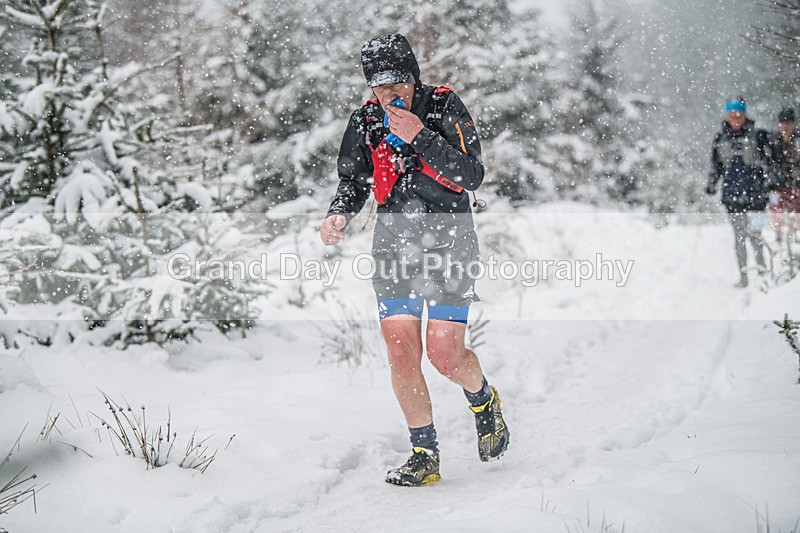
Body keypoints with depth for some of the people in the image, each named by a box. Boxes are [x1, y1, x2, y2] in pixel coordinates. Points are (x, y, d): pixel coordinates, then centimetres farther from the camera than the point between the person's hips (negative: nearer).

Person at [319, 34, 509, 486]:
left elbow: (473, 176, -16)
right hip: (394, 245, 3)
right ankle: (425, 456, 7)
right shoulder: (366, 120, 2)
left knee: (445, 355, -9)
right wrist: (339, 214, -10)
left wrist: (420, 137, -24)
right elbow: (353, 182, 12)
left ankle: (484, 400, 26)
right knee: (402, 354, -6)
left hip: (449, 245, -3)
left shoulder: (445, 108, -8)